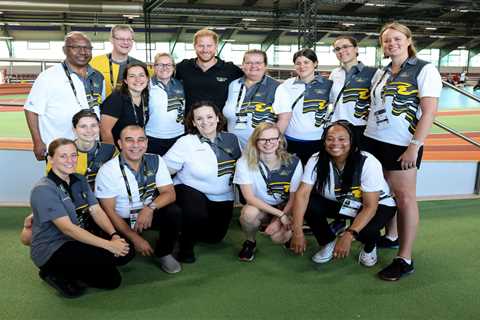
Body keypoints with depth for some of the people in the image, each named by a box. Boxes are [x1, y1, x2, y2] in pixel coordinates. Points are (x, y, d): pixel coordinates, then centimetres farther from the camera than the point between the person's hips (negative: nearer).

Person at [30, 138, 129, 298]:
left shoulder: (79, 180, 6)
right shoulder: (43, 190, -18)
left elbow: (97, 211, -1)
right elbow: (68, 228, -24)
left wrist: (114, 235, -20)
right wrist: (108, 244, -28)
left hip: (76, 240, 8)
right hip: (50, 249, -8)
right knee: (106, 257, -25)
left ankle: (69, 271, 5)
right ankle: (55, 272, -3)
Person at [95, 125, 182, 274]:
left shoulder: (155, 161, -7)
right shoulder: (107, 171, -15)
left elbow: (169, 193, -10)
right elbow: (109, 211, -14)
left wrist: (150, 208, -31)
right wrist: (135, 238, -18)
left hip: (149, 215, 3)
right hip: (121, 221, -2)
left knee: (174, 212, -26)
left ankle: (163, 254, -1)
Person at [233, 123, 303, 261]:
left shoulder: (293, 163, -13)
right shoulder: (245, 162, -15)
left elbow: (294, 199, -6)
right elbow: (249, 197, -20)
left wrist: (279, 221, -16)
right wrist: (280, 214, -25)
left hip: (284, 208, 0)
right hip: (259, 207, 0)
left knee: (279, 237, -27)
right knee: (249, 212, -34)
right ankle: (250, 242, -1)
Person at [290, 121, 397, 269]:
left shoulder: (368, 163, -29)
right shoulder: (316, 160, -19)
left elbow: (370, 206, -29)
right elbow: (302, 194, -24)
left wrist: (348, 236, -41)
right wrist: (297, 232, -34)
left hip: (377, 204, -3)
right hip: (339, 203, 3)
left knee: (366, 229, -35)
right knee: (307, 204, -23)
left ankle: (370, 247, 6)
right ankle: (329, 242, 5)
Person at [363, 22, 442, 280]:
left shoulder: (425, 70, -5)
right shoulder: (381, 74, 13)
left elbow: (429, 111, -11)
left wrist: (415, 146, -18)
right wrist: (366, 136, 13)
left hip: (402, 144, -6)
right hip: (373, 140, 6)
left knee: (404, 197, -3)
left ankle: (405, 259, 3)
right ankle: (390, 237, 31)